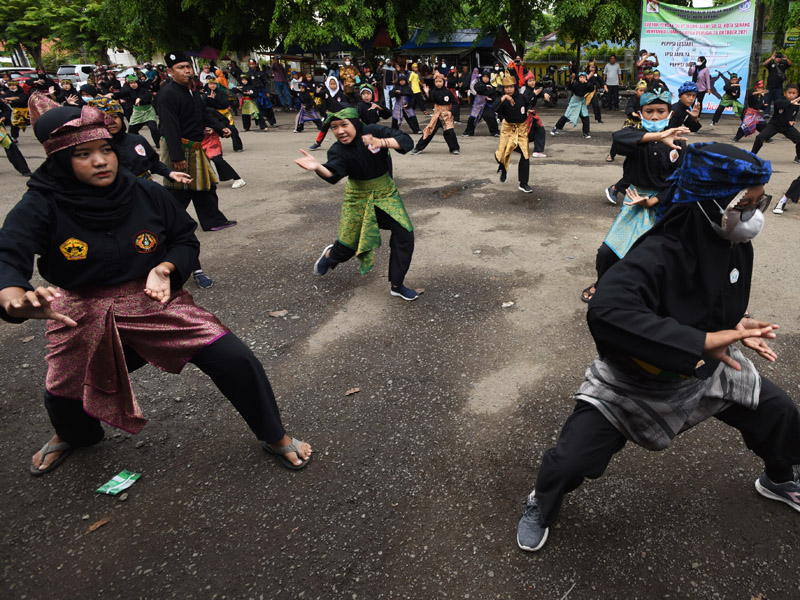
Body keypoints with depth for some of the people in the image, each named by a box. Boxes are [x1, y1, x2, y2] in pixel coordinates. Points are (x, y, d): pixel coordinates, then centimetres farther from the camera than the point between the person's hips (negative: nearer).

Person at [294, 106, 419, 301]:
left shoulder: (373, 131, -19)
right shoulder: (338, 151, -19)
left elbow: (406, 141, -27)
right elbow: (333, 174, -38)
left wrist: (382, 142, -45)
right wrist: (317, 167, -61)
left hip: (386, 195, 1)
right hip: (359, 198, -1)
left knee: (405, 235, -9)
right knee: (349, 243, 8)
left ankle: (397, 285, 6)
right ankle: (330, 255, 47)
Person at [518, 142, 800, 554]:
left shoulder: (737, 248, -10)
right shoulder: (657, 257, -35)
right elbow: (606, 312, -51)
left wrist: (735, 329, -11)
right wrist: (701, 340, -48)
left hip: (706, 368, 7)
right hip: (634, 380, -7)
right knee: (570, 459, -12)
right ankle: (541, 505, 24)